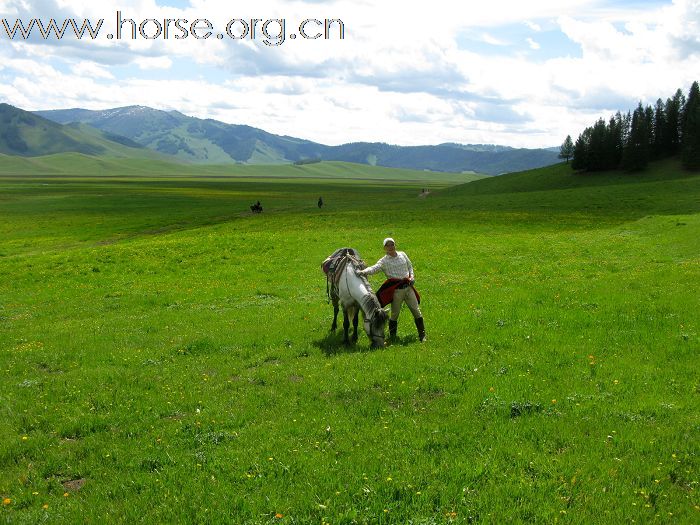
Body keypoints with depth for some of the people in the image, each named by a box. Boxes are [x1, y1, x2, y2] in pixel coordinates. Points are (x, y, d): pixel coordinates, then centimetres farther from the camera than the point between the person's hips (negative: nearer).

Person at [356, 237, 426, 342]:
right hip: (396, 290, -4)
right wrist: (364, 271, -40)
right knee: (394, 313, 1)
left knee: (416, 311, 7)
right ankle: (392, 336, 17)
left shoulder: (402, 254, 10)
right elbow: (374, 268, -21)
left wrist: (412, 276, 4)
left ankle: (422, 334, 19)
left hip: (408, 287, 4)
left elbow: (410, 266, 23)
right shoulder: (384, 261, -4)